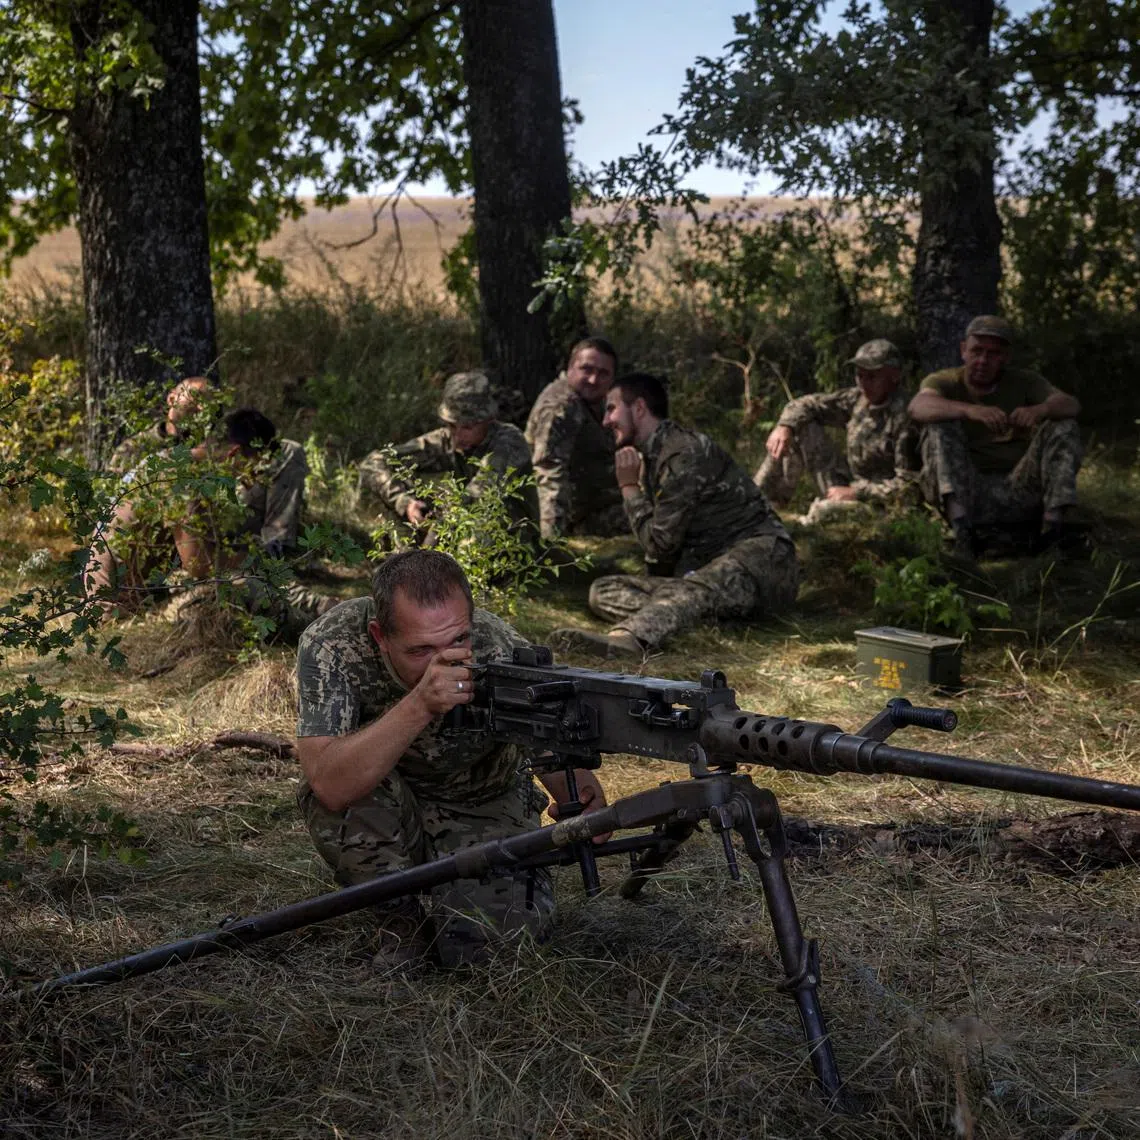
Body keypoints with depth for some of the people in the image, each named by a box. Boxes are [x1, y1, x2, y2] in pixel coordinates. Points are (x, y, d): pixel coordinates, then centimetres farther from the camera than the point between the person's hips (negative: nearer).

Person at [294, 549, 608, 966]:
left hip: (483, 811, 0)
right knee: (337, 791, -33)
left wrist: (586, 805, -47)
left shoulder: (500, 653, -27)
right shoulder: (332, 645, -29)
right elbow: (329, 786, -40)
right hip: (382, 823, 0)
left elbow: (559, 760, -24)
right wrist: (419, 705, -50)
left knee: (482, 942, -23)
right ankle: (403, 919, -4)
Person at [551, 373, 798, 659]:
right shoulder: (652, 456, 17)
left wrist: (629, 487, -4)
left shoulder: (684, 453, -13)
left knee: (692, 591, -41)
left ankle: (628, 639, -72)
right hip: (705, 567, 9)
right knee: (603, 591, -6)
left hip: (759, 553, -9)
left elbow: (660, 544, -15)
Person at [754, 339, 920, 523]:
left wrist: (856, 493, -23)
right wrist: (784, 426, -14)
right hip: (852, 486, 8)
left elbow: (908, 484, -24)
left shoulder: (903, 419, -24)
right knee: (802, 427, 0)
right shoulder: (857, 399, -2)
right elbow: (806, 404, 8)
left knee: (823, 510, -37)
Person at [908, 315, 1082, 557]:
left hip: (1018, 492, 2)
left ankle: (1052, 522, -22)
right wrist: (970, 410, -42)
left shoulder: (1023, 381, 9)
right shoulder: (944, 381, 1)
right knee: (940, 425, -22)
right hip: (962, 493, -2)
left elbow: (1071, 405, -7)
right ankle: (960, 526, -35)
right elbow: (918, 407, -23)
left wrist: (1039, 410, -31)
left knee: (1063, 426, -11)